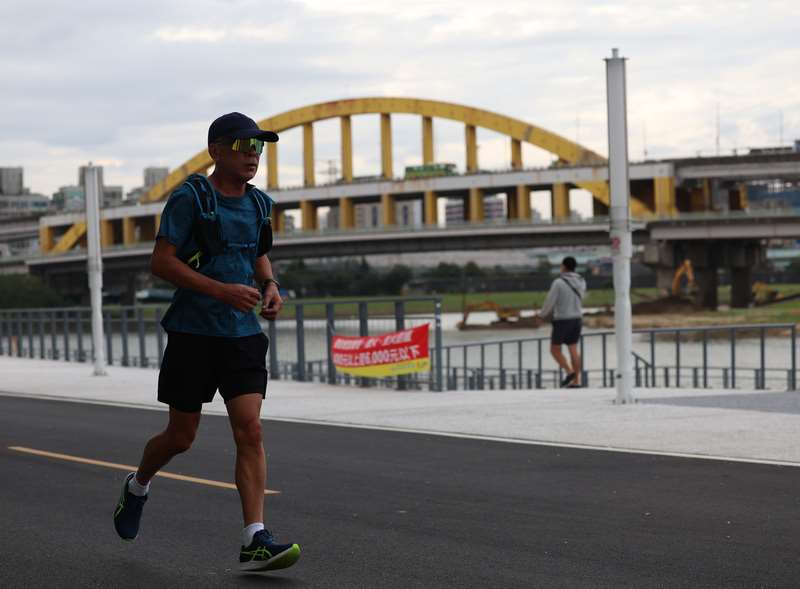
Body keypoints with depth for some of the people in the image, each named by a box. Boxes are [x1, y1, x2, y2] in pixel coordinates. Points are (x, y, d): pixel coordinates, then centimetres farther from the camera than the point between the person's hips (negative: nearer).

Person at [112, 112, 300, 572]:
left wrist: (270, 286, 4)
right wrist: (222, 290, -22)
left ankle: (255, 542, -13)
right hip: (193, 332, -4)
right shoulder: (190, 199, -9)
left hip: (243, 334, 4)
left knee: (250, 430, -10)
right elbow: (161, 262, -13)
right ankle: (138, 487, 40)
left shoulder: (259, 204, 9)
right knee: (181, 436, 8)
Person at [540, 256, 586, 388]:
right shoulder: (581, 282, 3)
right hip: (576, 319, 6)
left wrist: (543, 314, 10)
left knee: (555, 350, 7)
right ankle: (576, 381, 4)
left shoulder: (558, 283, -17)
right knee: (573, 350, 8)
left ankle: (569, 372, -8)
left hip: (562, 321, -6)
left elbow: (549, 303, -13)